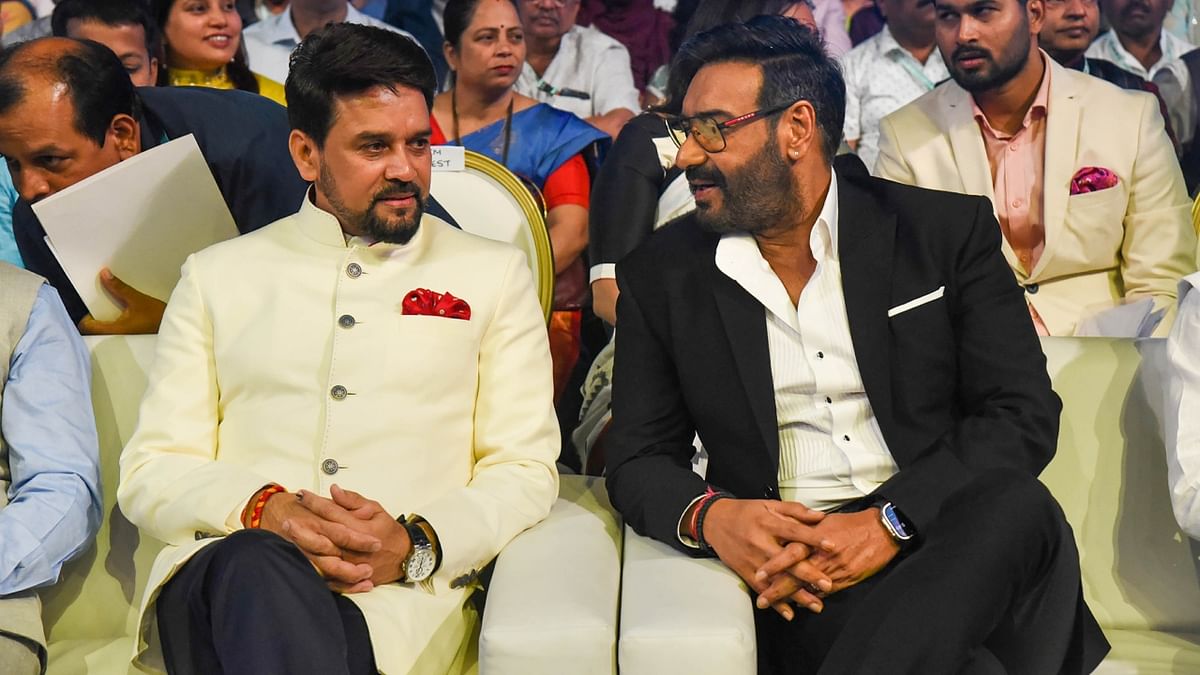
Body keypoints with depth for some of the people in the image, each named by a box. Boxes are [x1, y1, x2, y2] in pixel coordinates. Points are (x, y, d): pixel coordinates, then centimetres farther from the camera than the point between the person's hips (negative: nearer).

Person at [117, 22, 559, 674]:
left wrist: (415, 543, -11)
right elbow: (150, 473, 12)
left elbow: (525, 471, 9)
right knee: (261, 571, -37)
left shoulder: (493, 273, 17)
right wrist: (263, 508, -11)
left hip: (401, 592, -1)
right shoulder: (218, 274, 19)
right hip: (223, 569, 2)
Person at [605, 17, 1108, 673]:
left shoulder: (946, 229, 4)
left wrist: (890, 521, -18)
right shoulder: (661, 274, 8)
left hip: (945, 540, 4)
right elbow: (638, 458, 9)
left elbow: (1025, 413, -2)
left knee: (1018, 508, -34)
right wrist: (711, 517, -15)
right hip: (794, 564, -3)